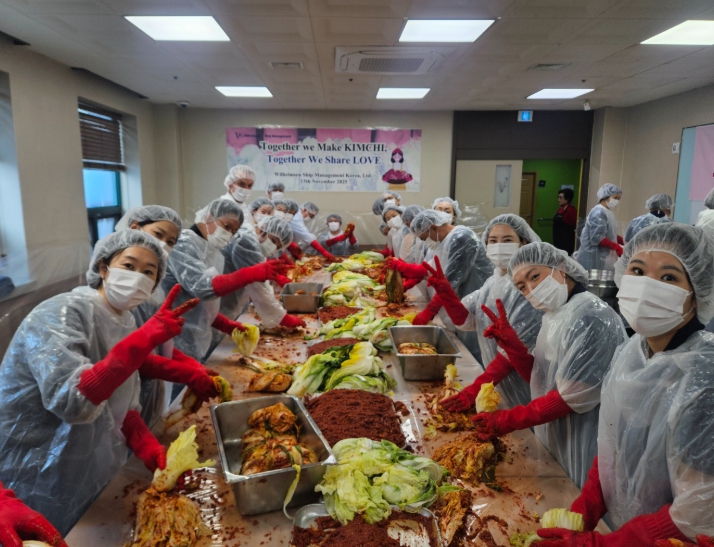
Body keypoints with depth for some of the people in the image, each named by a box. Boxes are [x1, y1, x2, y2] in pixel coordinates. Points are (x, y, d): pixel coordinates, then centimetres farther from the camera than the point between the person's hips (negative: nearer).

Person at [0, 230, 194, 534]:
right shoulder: (61, 313, -22)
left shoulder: (125, 323, 1)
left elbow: (120, 406, 5)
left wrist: (150, 449, -11)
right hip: (35, 490, -7)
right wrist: (145, 339, -39)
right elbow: (71, 401, -35)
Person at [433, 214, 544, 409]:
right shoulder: (494, 280, 4)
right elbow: (465, 320, 0)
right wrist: (444, 290, -16)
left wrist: (476, 389, -29)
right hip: (500, 384, 7)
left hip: (524, 390, -7)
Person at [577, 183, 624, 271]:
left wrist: (624, 241, 4)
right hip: (593, 258, -10)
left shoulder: (607, 212, 14)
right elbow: (597, 238, -22)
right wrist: (616, 247, -21)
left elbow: (610, 235, 18)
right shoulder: (599, 212, -15)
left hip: (603, 257, 10)